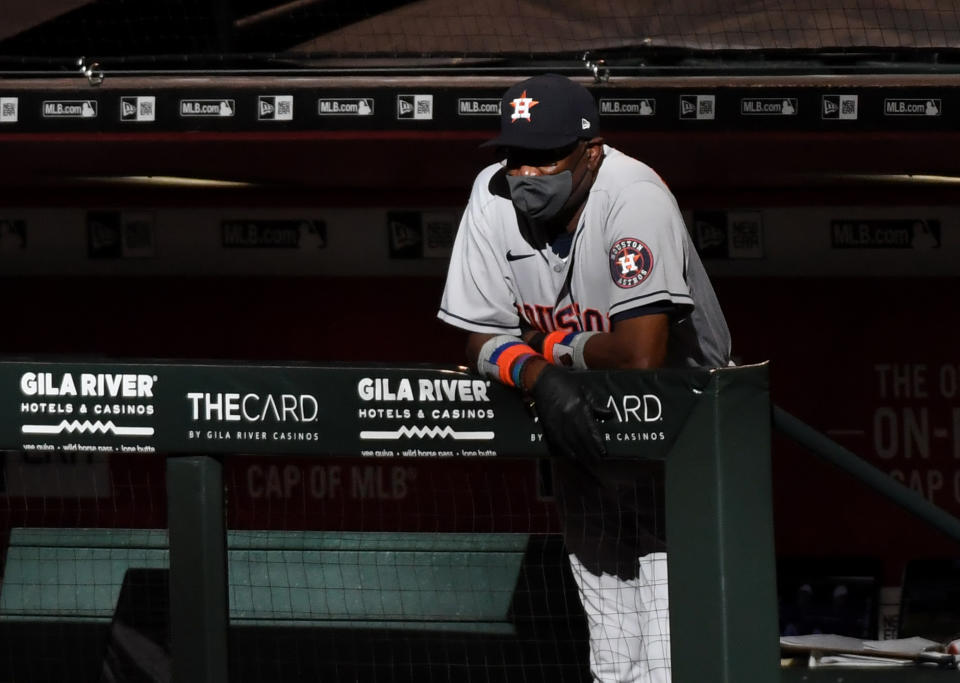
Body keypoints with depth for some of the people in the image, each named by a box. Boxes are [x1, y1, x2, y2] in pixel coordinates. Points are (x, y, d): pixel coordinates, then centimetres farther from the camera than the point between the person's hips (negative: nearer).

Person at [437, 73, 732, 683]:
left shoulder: (634, 197, -26)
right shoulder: (494, 196, -8)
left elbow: (643, 353, -34)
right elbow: (484, 340, -5)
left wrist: (553, 346, -16)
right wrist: (541, 377, -26)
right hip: (579, 429, 6)